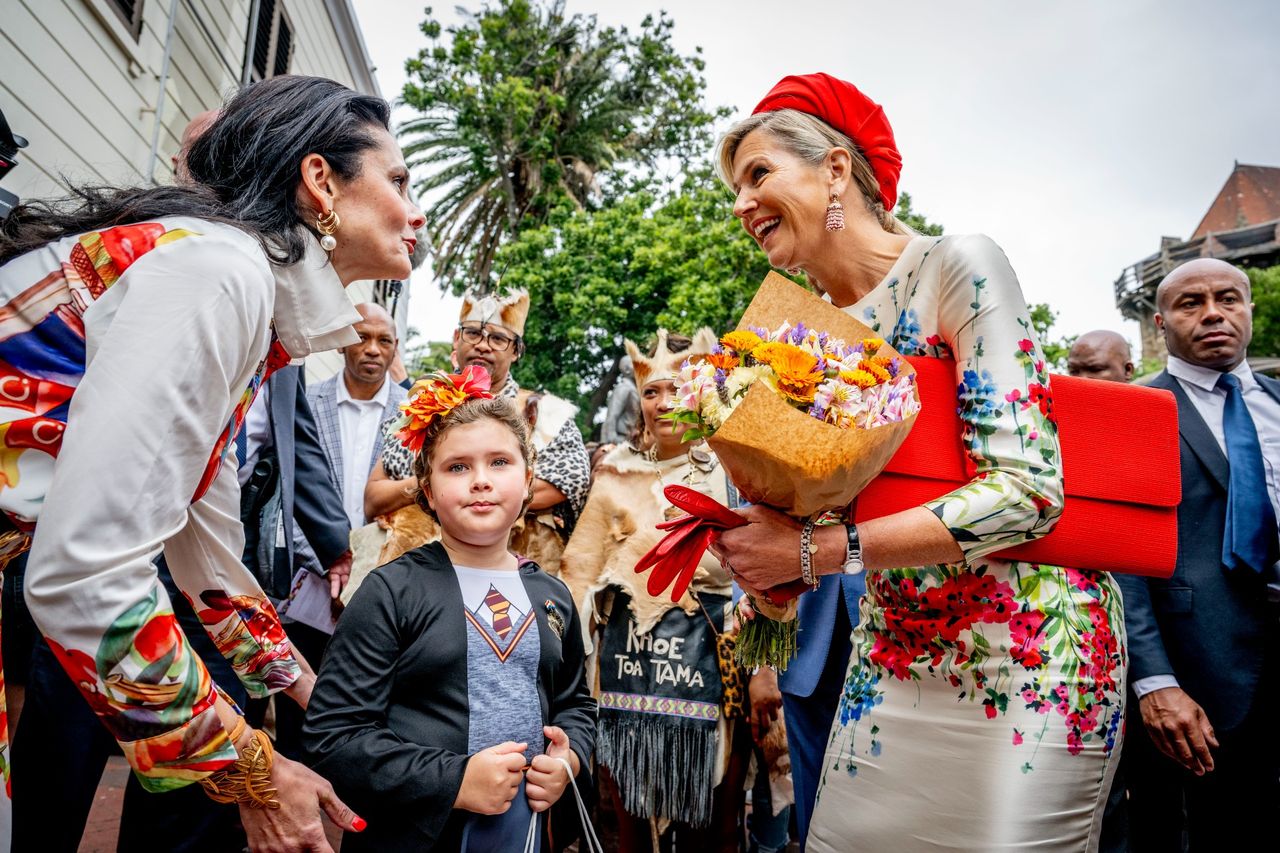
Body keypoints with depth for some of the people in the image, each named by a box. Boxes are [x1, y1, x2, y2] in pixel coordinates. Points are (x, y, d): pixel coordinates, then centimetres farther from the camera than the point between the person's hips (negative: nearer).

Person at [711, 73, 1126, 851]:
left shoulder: (958, 268, -13)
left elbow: (1027, 490, -21)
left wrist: (817, 550, -23)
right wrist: (758, 540, -8)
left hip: (1028, 646, -5)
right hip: (895, 650, 6)